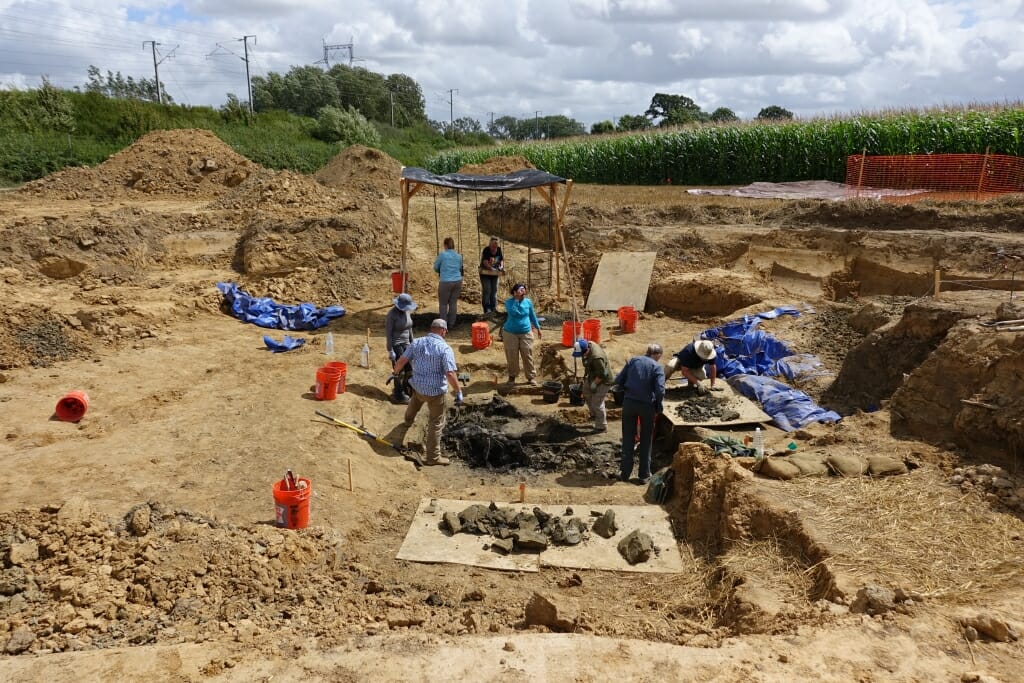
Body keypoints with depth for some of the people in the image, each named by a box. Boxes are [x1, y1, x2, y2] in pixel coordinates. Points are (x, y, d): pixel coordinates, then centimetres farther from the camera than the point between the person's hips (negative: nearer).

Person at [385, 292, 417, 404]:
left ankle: (403, 390, 28)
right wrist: (390, 351, -17)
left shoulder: (407, 312, 3)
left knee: (409, 369, 9)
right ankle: (399, 396, 14)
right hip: (395, 345, -7)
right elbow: (388, 333, -17)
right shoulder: (392, 314, -19)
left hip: (405, 343, 7)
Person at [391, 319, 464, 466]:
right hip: (436, 391, -6)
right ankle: (433, 457, 11)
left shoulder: (417, 342, -2)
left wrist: (396, 373, 20)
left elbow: (401, 361, 1)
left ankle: (408, 421, 70)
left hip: (418, 386, 6)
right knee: (436, 423, 7)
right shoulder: (445, 348, -18)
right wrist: (459, 392, -17)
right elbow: (450, 373, -25)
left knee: (415, 400, 40)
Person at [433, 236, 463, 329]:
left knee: (443, 303, 6)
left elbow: (435, 268, 5)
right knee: (453, 302, 11)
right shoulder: (459, 256, 7)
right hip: (457, 281, 4)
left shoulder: (442, 255, -6)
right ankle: (451, 323, 16)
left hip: (446, 282, -4)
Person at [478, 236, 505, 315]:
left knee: (494, 290, 9)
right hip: (485, 273, -6)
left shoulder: (499, 249, -3)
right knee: (487, 290, -8)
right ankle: (487, 309, -4)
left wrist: (501, 266, -12)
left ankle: (494, 308, 18)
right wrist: (493, 269, -33)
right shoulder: (486, 250, -19)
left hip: (494, 274, 6)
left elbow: (502, 259, 8)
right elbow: (485, 262, -26)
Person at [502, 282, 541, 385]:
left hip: (526, 333, 2)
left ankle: (531, 377, 14)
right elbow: (512, 312, -29)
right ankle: (512, 376, 23)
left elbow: (533, 315, 12)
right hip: (510, 333, -1)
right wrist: (516, 299, -27)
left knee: (528, 356, 3)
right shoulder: (509, 301, -10)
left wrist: (538, 328, 17)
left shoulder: (528, 302, -1)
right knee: (512, 356, 5)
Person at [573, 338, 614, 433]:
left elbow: (602, 374, -29)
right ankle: (595, 414, 43)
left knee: (597, 403, -2)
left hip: (603, 380, -10)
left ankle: (601, 427, 14)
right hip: (593, 376, 10)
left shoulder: (596, 358, -38)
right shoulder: (588, 345, -11)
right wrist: (586, 374, 12)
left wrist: (594, 384, -20)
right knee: (586, 393, 23)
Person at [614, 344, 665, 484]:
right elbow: (660, 390, -16)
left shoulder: (633, 360, 4)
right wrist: (658, 407, 0)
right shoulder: (657, 367, -5)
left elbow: (618, 381, 1)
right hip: (647, 405, -2)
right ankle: (644, 475, 18)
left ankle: (625, 473, 17)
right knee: (646, 441, 13)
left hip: (629, 402, 2)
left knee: (628, 439, 13)